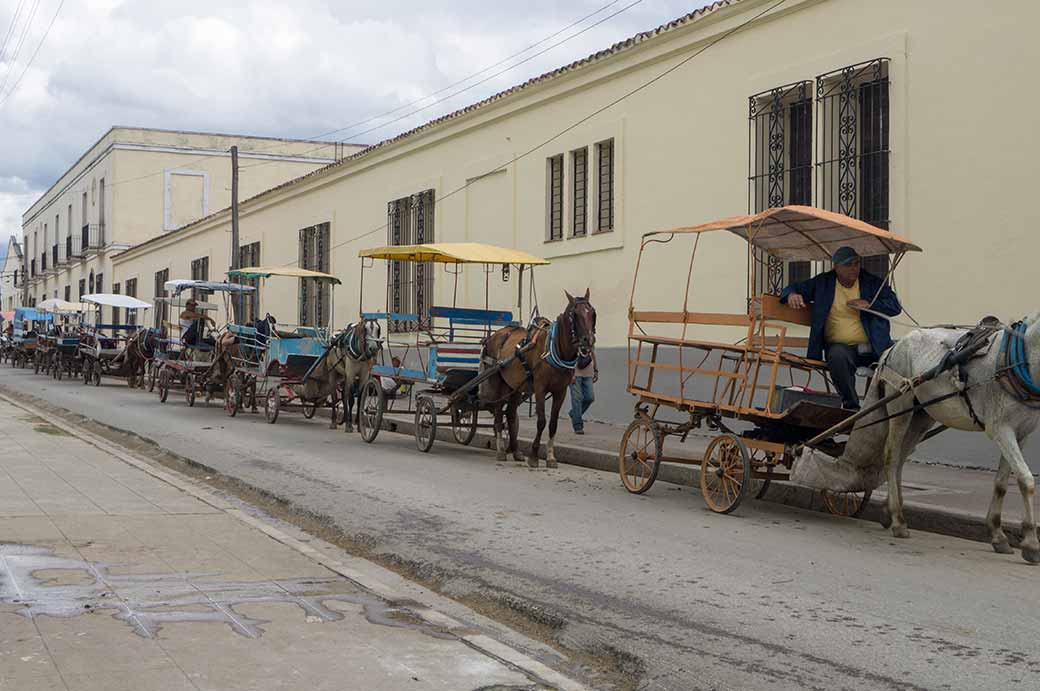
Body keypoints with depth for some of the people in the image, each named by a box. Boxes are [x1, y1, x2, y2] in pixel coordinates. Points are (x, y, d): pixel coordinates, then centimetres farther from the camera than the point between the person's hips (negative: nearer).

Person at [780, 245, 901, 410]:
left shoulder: (872, 283, 11)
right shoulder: (822, 283, 11)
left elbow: (895, 306, 6)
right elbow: (795, 288, 16)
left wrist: (869, 304, -10)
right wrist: (792, 295, -9)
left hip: (874, 348, 1)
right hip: (841, 346, -1)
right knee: (838, 356, -37)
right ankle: (851, 405, -23)